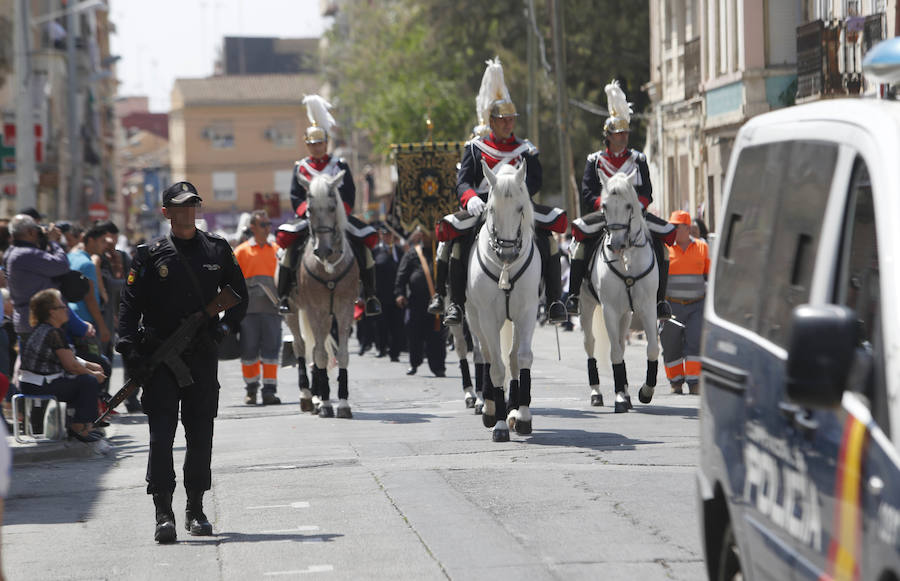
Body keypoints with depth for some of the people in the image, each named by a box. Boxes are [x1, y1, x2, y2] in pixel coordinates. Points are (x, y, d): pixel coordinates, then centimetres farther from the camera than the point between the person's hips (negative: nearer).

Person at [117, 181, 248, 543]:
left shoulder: (217, 251, 7)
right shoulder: (150, 255, 1)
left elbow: (240, 296, 17)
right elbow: (130, 304, 0)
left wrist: (223, 328, 2)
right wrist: (129, 349, -11)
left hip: (202, 355, 2)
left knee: (201, 434, 6)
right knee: (161, 434, -8)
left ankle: (195, 510, 18)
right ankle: (164, 515, -9)